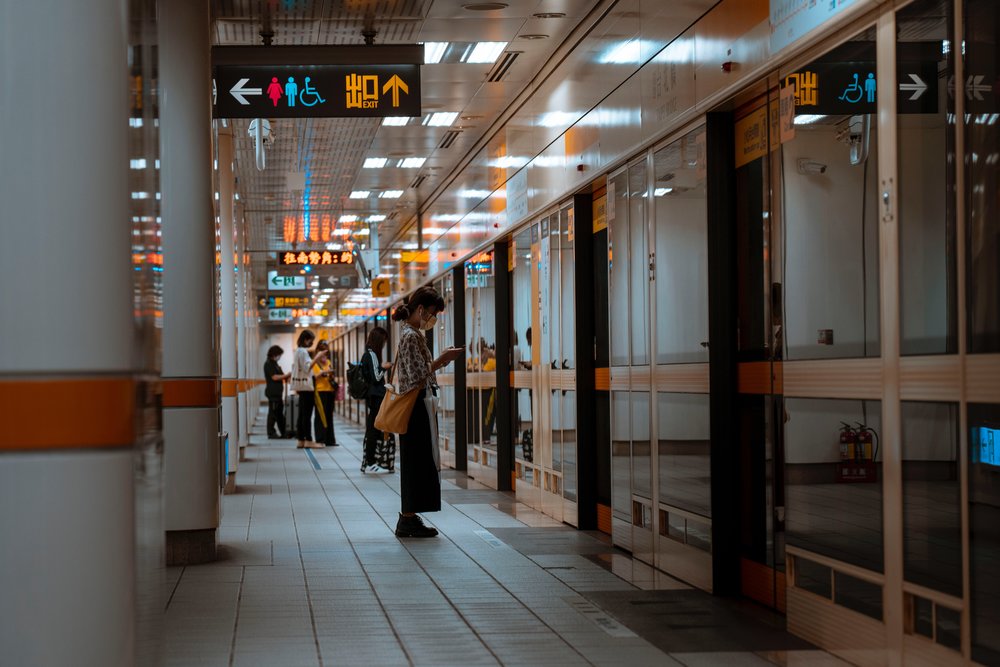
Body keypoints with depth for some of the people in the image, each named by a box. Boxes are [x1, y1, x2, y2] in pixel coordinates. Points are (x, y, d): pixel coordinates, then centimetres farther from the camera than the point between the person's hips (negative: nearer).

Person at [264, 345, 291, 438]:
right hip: (273, 392, -10)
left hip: (277, 392, 10)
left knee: (280, 413, 10)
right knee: (273, 413, -7)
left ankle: (283, 432, 13)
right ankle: (271, 433, -3)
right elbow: (274, 377, -18)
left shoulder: (274, 364, 20)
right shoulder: (269, 364, -10)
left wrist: (286, 376, 9)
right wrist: (286, 375, -11)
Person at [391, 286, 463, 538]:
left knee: (416, 461, 11)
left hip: (419, 405, 10)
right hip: (416, 406, -10)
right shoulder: (410, 336, -15)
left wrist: (441, 361, 9)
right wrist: (442, 359, -13)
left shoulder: (413, 333, 15)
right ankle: (408, 519, -3)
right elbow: (418, 377, -20)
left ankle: (408, 518, 14)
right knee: (417, 460, -6)